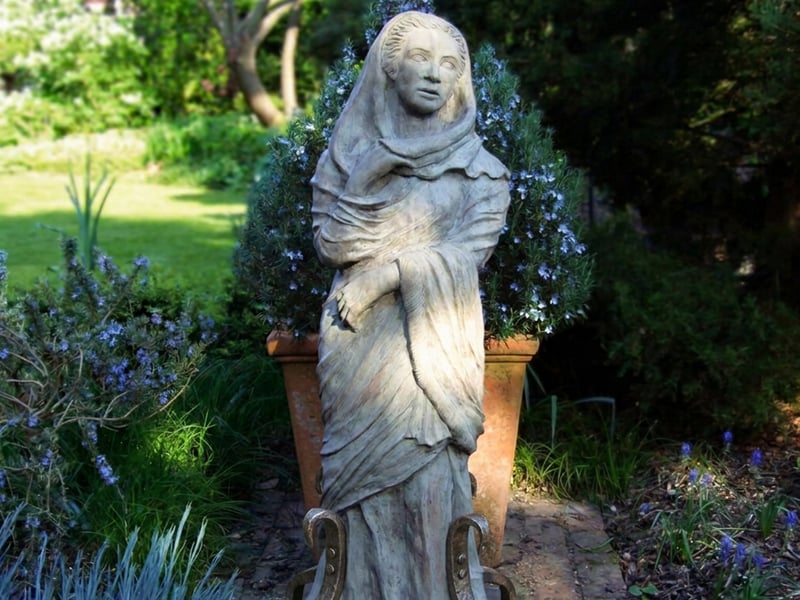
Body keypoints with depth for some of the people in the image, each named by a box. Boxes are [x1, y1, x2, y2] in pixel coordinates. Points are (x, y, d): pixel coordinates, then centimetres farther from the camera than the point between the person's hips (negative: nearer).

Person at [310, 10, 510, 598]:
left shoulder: (478, 167, 4)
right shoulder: (352, 148, 8)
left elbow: (471, 251, -8)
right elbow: (330, 242, 1)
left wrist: (384, 272, -13)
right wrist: (367, 176, -13)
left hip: (435, 341, -1)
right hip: (360, 336, 1)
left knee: (429, 477, -4)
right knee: (365, 472, 3)